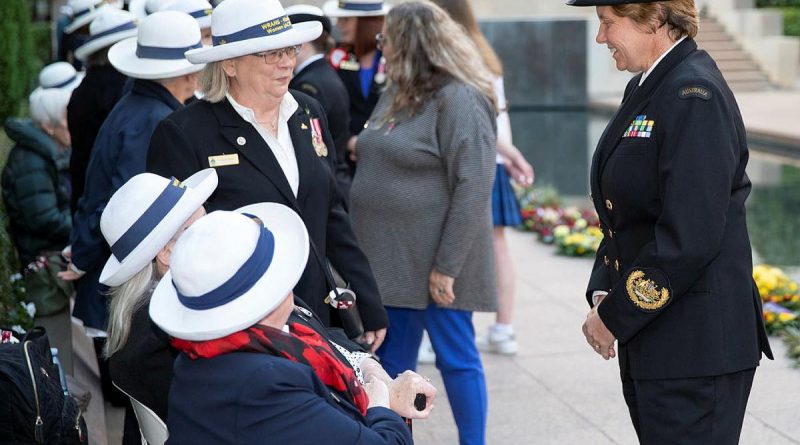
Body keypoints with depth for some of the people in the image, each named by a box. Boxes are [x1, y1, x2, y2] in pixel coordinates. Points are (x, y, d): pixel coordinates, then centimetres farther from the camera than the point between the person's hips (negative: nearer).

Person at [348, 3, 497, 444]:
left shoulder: (459, 100, -14)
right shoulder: (396, 94, 12)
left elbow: (473, 190, -18)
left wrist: (447, 266, -19)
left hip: (435, 263, -8)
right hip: (390, 259, 8)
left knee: (456, 358, 4)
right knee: (391, 362, 13)